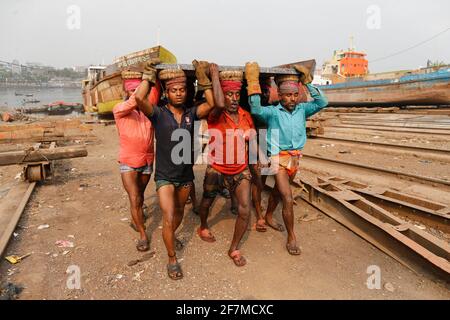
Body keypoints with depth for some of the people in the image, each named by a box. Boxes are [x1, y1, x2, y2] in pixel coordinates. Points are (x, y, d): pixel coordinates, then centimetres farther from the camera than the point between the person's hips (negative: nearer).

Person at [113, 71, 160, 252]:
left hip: (147, 161, 3)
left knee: (140, 196, 21)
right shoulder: (119, 110, -10)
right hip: (129, 162, -3)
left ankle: (136, 219, 47)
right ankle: (143, 235, 10)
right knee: (135, 199, -6)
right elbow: (134, 101, -28)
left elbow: (155, 94, -19)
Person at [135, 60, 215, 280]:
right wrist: (149, 76, -16)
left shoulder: (191, 113, -3)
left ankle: (170, 236, 53)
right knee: (168, 218, -8)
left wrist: (203, 78, -15)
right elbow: (139, 98, -29)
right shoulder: (159, 114, -12)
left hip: (186, 174, 4)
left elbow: (211, 104, -18)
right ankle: (172, 259, 13)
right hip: (165, 176, -4)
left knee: (179, 212, 23)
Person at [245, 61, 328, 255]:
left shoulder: (301, 110, 3)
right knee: (288, 199, -8)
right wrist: (253, 83, -28)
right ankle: (291, 237, 7)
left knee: (278, 190, 23)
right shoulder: (273, 113, -11)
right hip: (279, 158, -5)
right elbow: (256, 110, -29)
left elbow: (322, 102, -5)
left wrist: (308, 82, -6)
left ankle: (268, 216, 46)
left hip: (295, 158, 6)